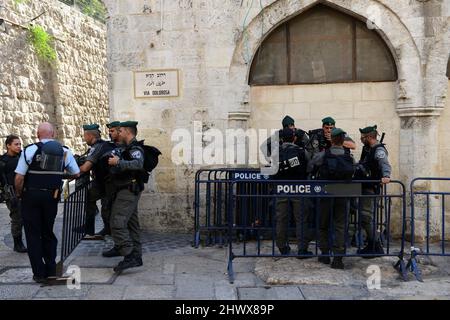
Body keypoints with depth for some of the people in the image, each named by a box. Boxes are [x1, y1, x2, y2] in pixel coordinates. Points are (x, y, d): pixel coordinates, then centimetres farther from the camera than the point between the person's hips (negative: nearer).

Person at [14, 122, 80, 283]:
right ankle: (51, 270, 21)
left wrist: (19, 193, 6)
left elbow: (19, 177, -11)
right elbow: (76, 174, 8)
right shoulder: (65, 151, 0)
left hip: (31, 196, -3)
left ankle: (39, 273, 12)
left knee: (33, 234, 9)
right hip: (52, 197, 3)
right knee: (48, 232, 19)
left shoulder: (30, 150, -9)